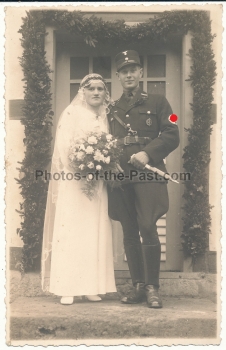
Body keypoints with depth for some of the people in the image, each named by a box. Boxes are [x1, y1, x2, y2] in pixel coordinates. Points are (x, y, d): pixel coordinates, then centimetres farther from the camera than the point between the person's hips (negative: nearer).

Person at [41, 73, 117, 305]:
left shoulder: (105, 117, 17)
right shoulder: (72, 113, 2)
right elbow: (63, 146, -8)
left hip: (97, 182, 5)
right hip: (73, 180, -5)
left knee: (95, 233, 3)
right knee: (70, 232, -6)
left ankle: (91, 287, 7)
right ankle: (67, 288, -4)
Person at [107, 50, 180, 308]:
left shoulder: (157, 103, 11)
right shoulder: (112, 110, 21)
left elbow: (171, 135, 2)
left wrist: (147, 153, -12)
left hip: (148, 175, -4)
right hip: (120, 178, 4)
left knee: (147, 228, -13)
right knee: (129, 233, 5)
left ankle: (152, 288, -2)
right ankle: (138, 286, 13)